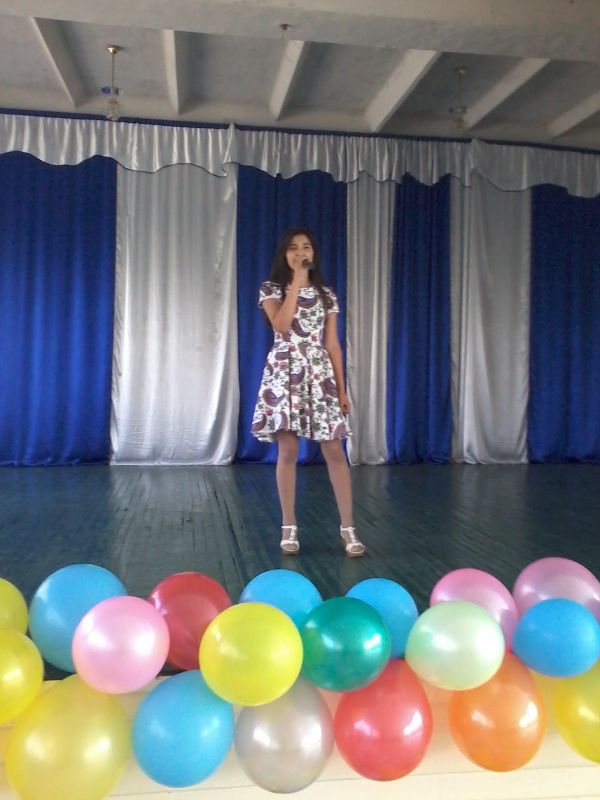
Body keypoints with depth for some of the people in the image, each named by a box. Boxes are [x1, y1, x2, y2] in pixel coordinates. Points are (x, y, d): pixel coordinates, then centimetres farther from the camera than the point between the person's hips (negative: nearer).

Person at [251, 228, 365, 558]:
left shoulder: (326, 294, 12)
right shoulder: (271, 289, 4)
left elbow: (332, 344, 10)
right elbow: (281, 325, -16)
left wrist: (342, 388, 6)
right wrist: (297, 282, -11)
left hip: (320, 374, 2)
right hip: (285, 373, -2)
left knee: (334, 451, -2)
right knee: (287, 450, -1)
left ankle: (347, 528, 5)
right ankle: (289, 528, 11)